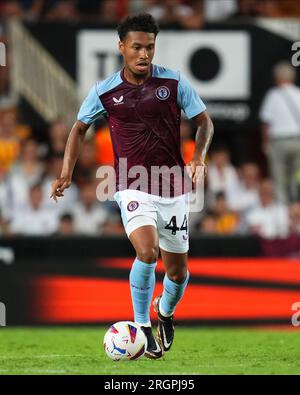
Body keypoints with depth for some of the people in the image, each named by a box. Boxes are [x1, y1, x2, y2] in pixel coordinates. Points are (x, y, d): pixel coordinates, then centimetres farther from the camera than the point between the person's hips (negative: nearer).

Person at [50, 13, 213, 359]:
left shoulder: (174, 83, -3)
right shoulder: (104, 91, -3)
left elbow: (204, 122, 5)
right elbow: (80, 127, 14)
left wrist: (198, 158, -13)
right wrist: (66, 173, 5)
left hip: (173, 189, 2)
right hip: (133, 187, -2)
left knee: (177, 271, 9)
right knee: (147, 253, -26)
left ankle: (165, 312, 43)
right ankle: (142, 327, -8)